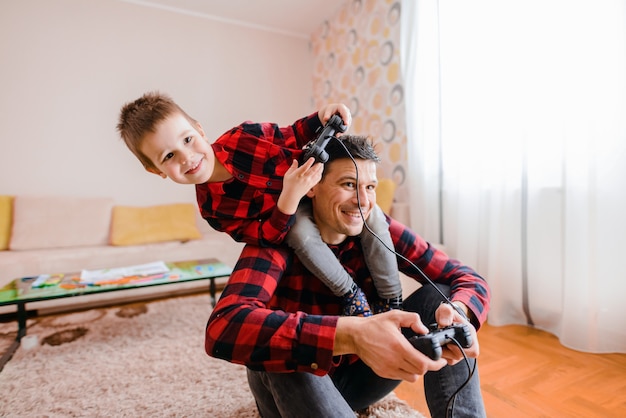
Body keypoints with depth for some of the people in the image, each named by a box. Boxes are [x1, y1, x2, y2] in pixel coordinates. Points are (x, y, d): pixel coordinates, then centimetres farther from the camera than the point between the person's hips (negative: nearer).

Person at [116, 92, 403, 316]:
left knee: (372, 217, -18)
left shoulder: (243, 137, -24)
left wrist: (321, 118, -27)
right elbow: (267, 237, -25)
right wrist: (289, 196, -43)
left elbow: (291, 136, -7)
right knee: (302, 234, -36)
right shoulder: (213, 208, -22)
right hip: (287, 221, -1)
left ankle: (393, 301, 0)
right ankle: (351, 294, -12)